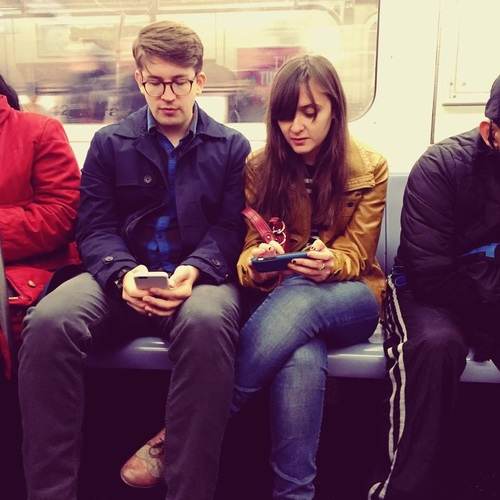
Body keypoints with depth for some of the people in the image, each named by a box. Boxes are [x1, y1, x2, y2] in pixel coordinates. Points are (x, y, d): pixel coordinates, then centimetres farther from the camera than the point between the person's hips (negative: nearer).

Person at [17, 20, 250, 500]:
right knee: (47, 322, -28)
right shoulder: (109, 143, 14)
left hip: (198, 277, -1)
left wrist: (193, 271, -19)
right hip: (122, 276, 2)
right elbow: (95, 226, 5)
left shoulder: (231, 147, 11)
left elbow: (230, 228, 2)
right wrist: (123, 273, -16)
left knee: (205, 324, -38)